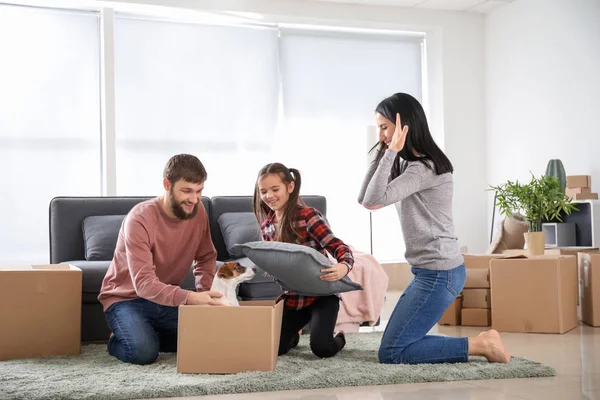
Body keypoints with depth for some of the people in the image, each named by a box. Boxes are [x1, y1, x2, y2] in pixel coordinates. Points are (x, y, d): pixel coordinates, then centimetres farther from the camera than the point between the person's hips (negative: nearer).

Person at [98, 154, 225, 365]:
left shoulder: (197, 211, -7)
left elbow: (206, 258, 7)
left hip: (168, 300, 5)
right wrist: (189, 297, -49)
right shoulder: (140, 219, -26)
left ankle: (152, 336, 10)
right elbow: (144, 283, -34)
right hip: (126, 299, -5)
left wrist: (205, 294, -13)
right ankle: (118, 341, 5)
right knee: (144, 351, -31)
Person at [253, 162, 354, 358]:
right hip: (291, 297, 6)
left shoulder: (308, 216, -16)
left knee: (321, 348, -20)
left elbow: (338, 247, -22)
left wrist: (343, 267, -44)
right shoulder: (266, 225, 4)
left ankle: (339, 338, 18)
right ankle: (294, 335, 33)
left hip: (321, 295, -5)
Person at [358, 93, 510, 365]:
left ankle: (481, 345, -5)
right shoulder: (409, 165, 15)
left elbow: (375, 199, -26)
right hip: (430, 271, 10)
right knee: (397, 342, 12)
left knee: (391, 353, -9)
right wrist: (382, 152, 6)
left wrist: (392, 151, -20)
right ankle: (480, 343, 9)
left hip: (439, 273, -10)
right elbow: (365, 200, 9)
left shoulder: (425, 167, -15)